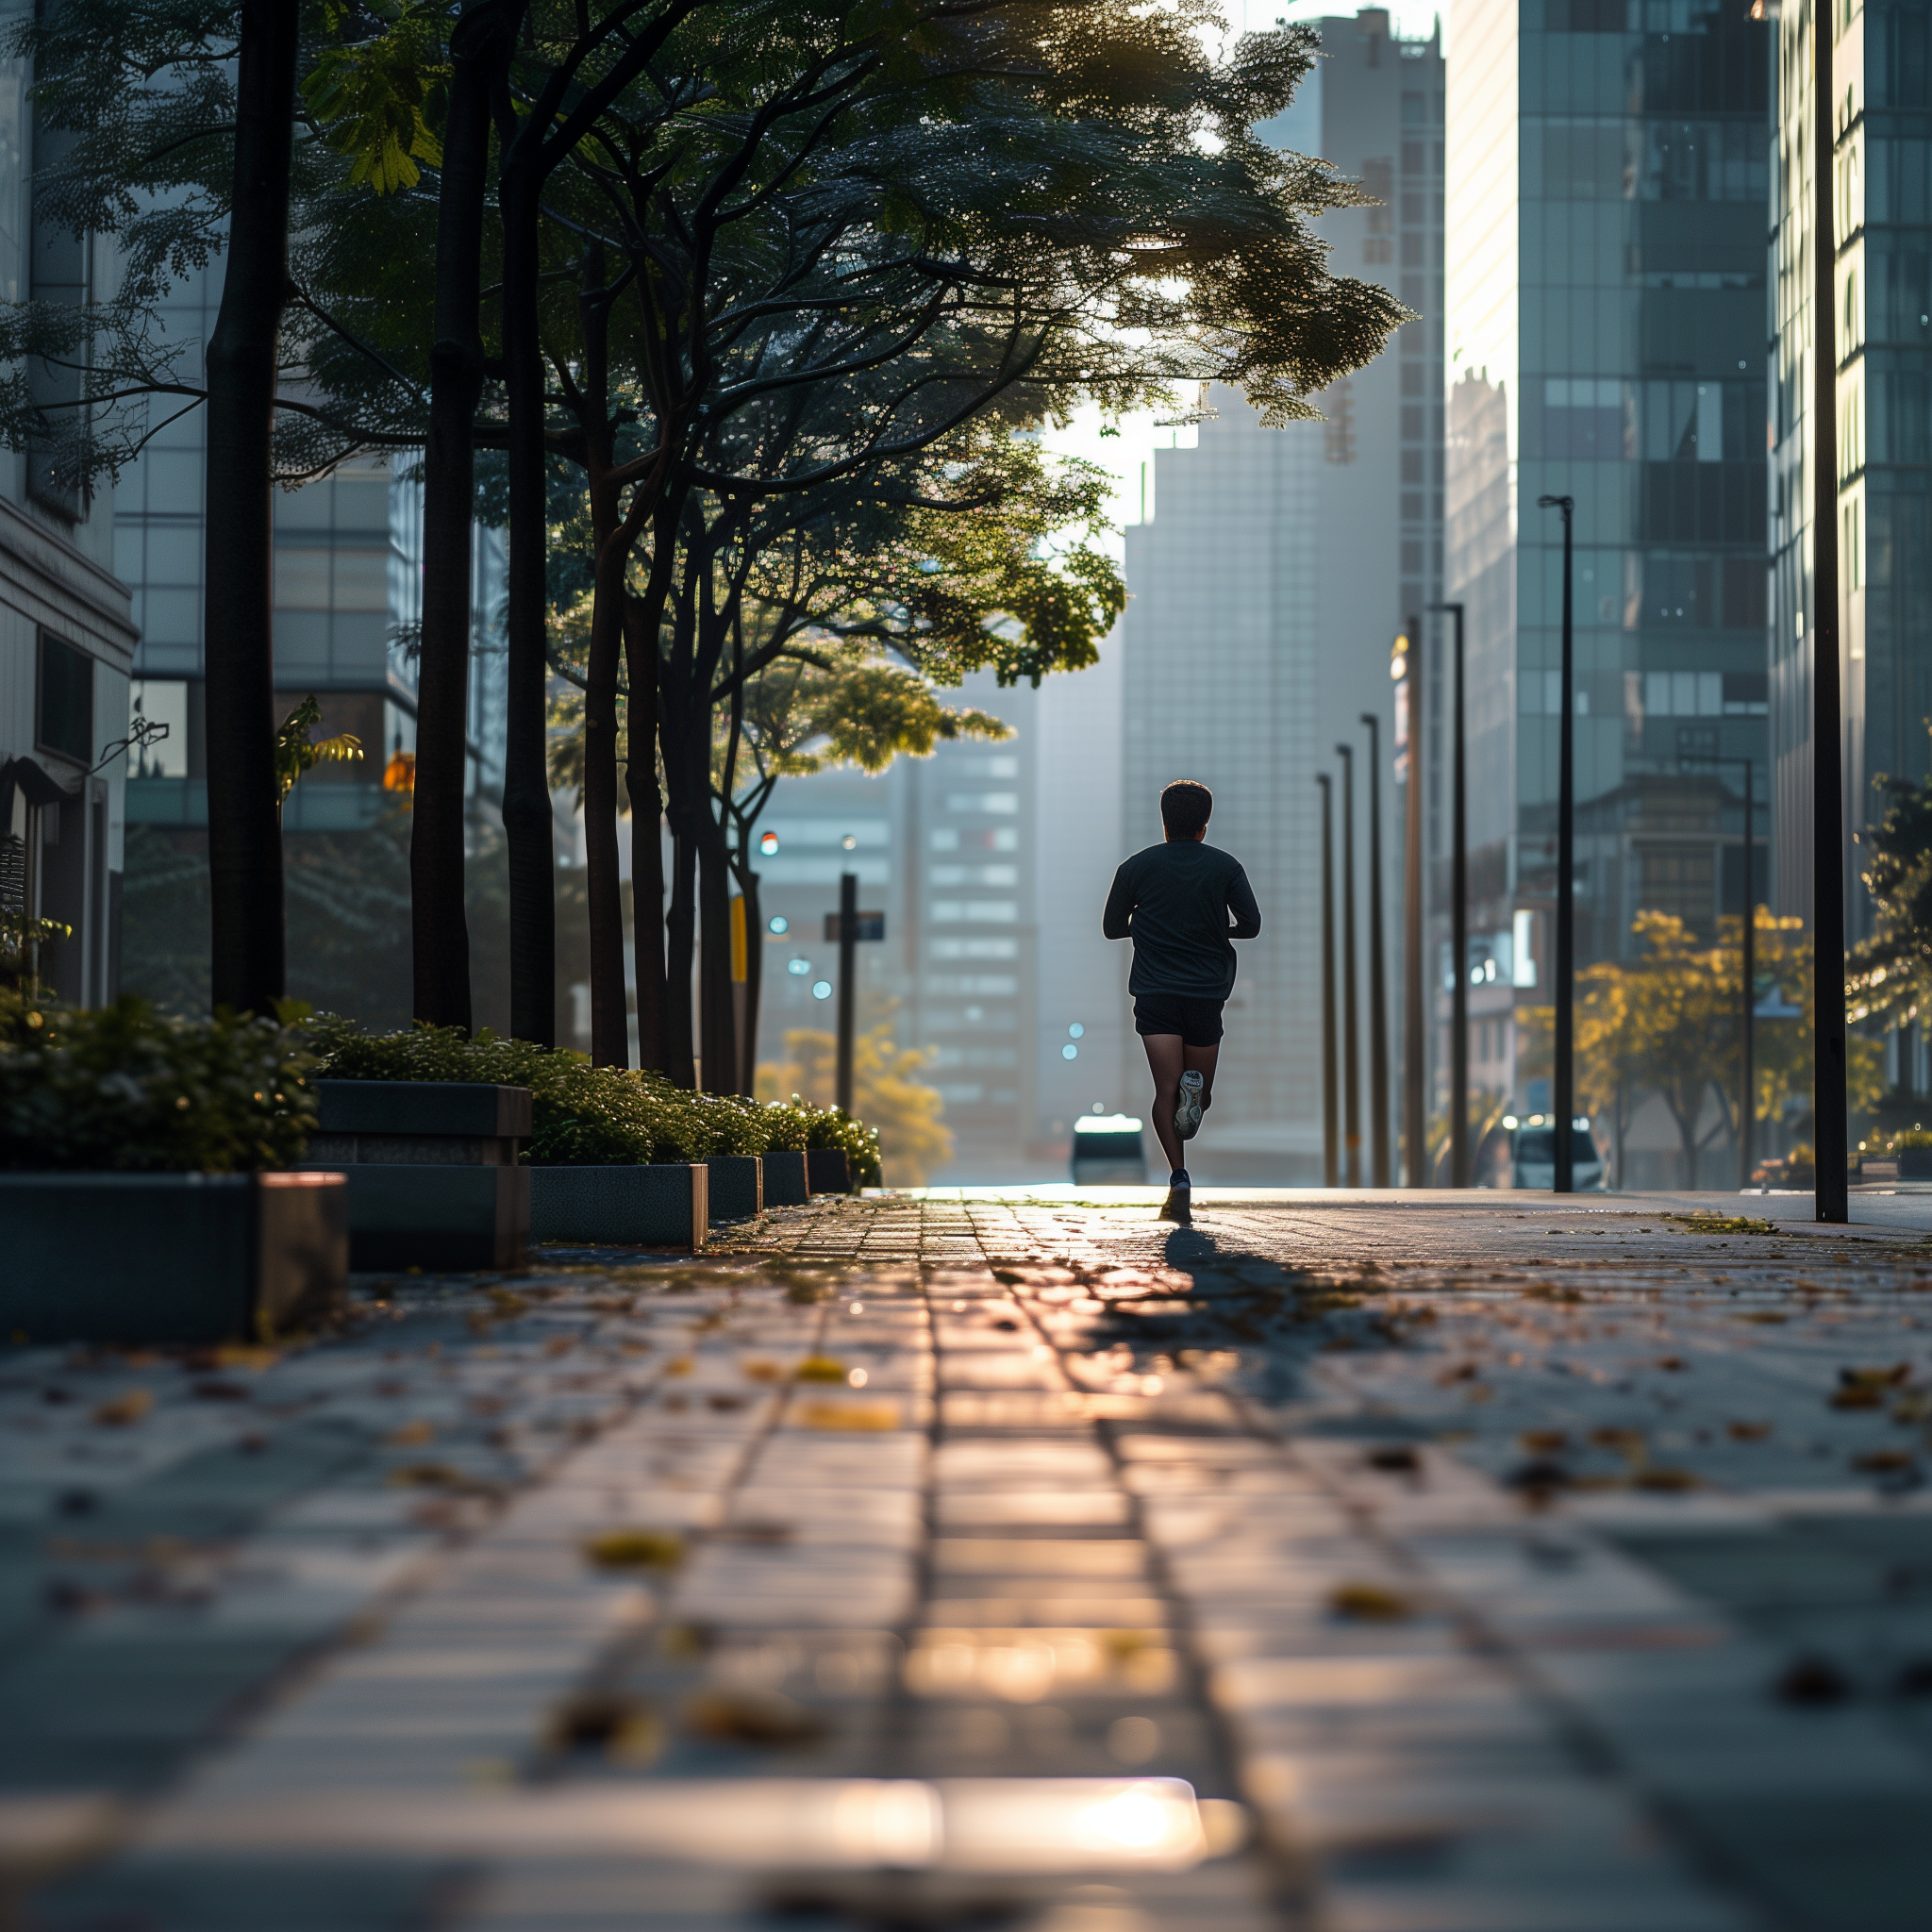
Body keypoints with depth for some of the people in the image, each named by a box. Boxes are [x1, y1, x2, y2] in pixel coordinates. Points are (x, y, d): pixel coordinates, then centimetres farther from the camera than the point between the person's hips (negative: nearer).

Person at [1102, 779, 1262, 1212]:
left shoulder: (1136, 867, 3)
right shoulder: (1225, 866, 2)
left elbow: (1111, 928, 9)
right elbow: (1251, 924, -1)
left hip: (1155, 993, -1)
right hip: (1207, 993, 1)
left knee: (1166, 1090, -6)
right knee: (1199, 1092, 14)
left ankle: (1179, 1175, -25)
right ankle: (1197, 1089, -24)